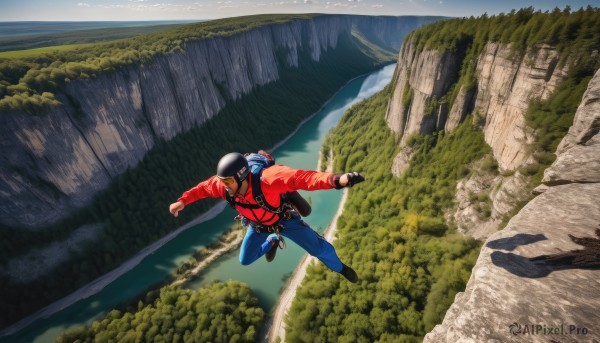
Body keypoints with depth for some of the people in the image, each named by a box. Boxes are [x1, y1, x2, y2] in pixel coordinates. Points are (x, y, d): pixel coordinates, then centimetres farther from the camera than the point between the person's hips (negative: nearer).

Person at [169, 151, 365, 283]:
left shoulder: (267, 179, -46)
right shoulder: (223, 185, -29)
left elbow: (302, 178, -56)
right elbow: (203, 188, -5)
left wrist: (336, 180, -69)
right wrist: (182, 201, -2)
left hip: (284, 219, -4)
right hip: (258, 225, 4)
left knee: (319, 248, -2)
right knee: (245, 260, 12)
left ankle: (339, 268, 32)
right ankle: (272, 242, 39)